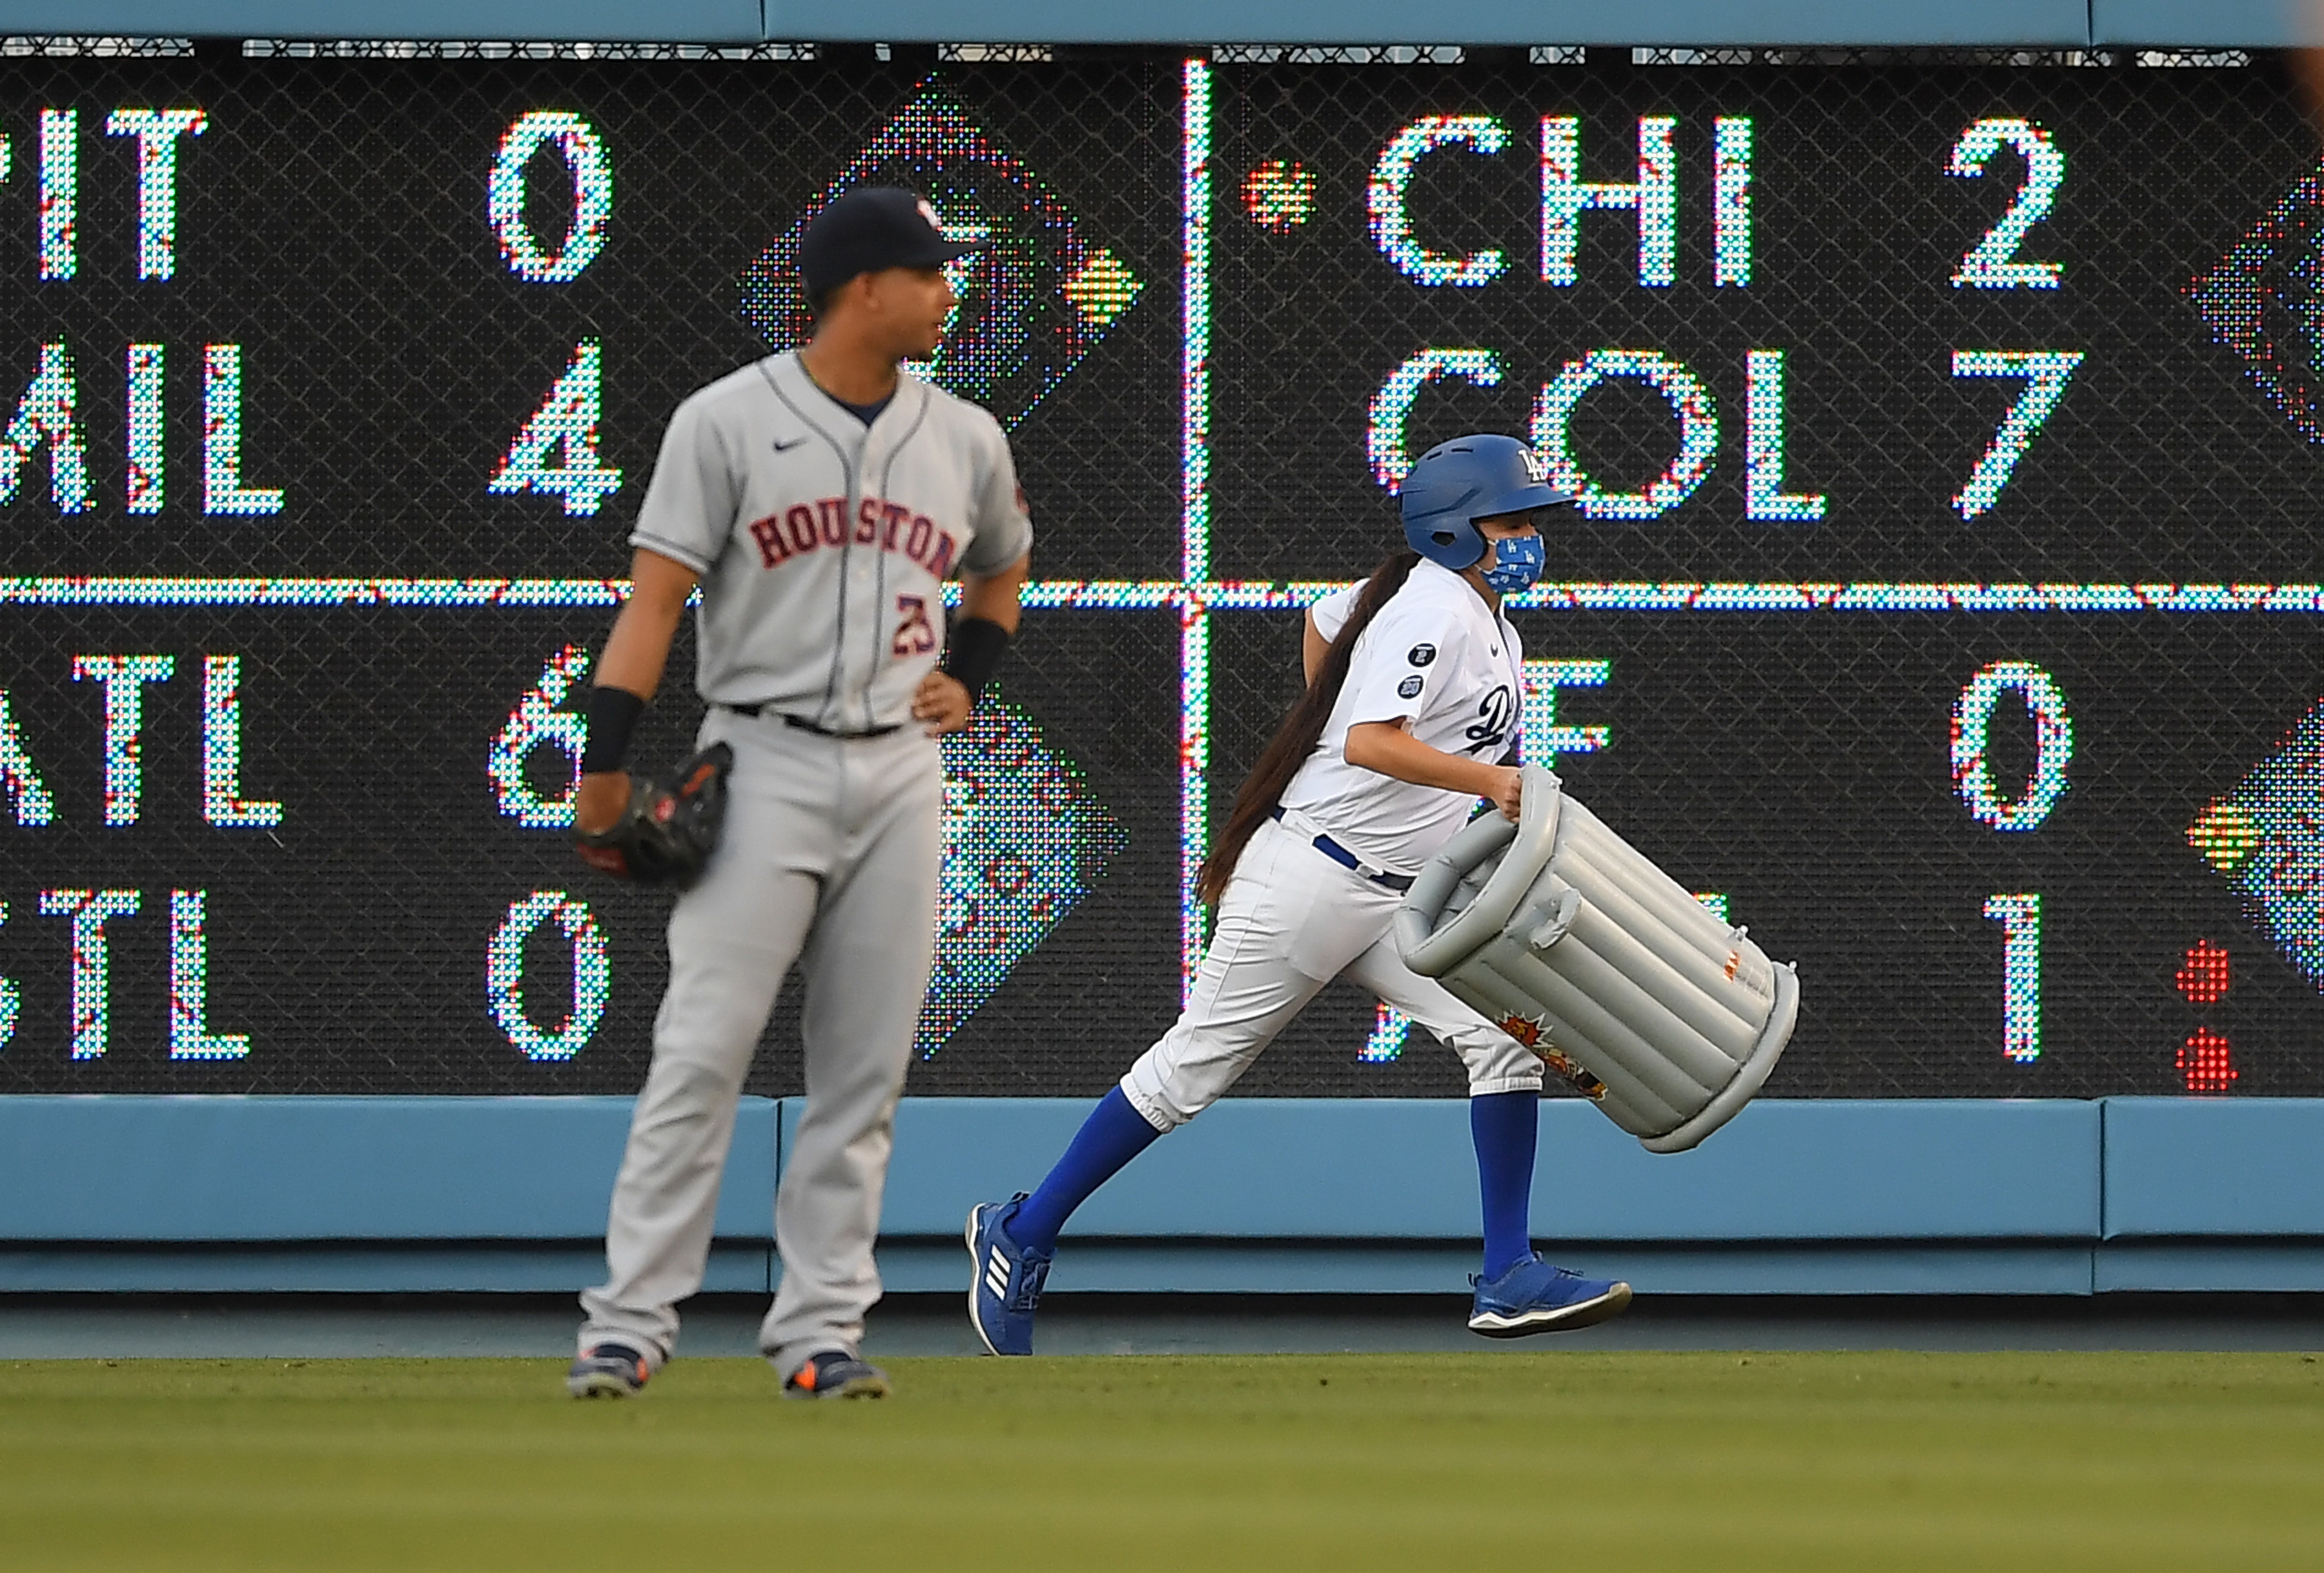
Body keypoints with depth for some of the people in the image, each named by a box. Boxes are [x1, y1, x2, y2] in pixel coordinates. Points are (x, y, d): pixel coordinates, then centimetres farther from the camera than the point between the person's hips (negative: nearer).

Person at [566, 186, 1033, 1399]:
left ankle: (821, 1328, 7)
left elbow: (1001, 566, 31)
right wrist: (605, 761, -16)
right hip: (764, 764, -4)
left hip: (900, 775, 5)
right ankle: (631, 1323, -9)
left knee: (866, 1069, 3)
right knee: (703, 1051, -10)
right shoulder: (727, 422, -3)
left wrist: (967, 677, 13)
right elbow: (658, 595, -8)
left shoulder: (965, 440, 11)